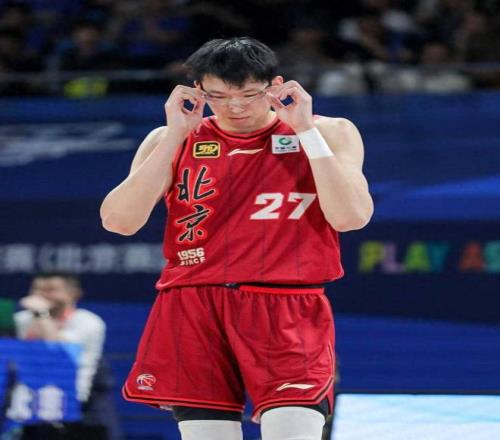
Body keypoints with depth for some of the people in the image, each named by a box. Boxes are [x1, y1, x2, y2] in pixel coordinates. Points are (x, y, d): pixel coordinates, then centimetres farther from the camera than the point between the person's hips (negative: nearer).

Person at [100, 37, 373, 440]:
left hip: (289, 316, -2)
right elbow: (119, 221, -4)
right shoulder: (171, 141, 9)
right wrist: (176, 136, -7)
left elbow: (350, 216, -10)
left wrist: (306, 130, -10)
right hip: (194, 314, 2)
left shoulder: (328, 134, 5)